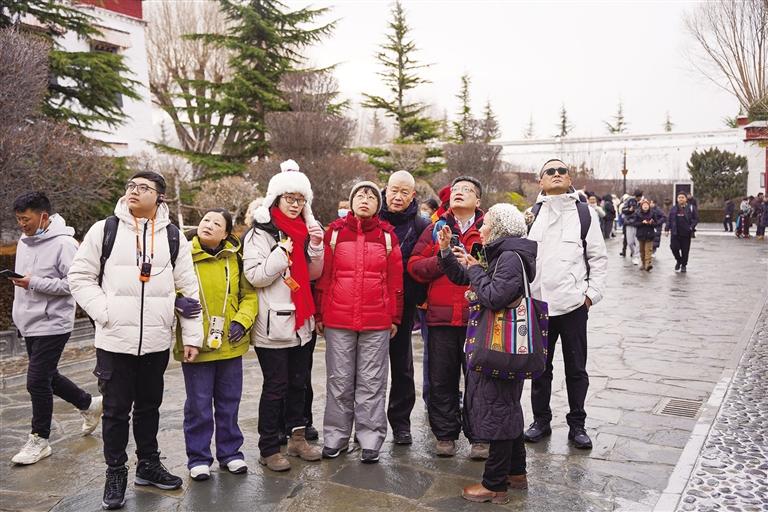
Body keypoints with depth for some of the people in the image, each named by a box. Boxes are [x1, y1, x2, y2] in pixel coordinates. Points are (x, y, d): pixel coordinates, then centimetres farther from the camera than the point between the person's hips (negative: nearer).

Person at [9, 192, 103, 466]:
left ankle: (39, 440, 13)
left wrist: (34, 283, -24)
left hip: (52, 324, -9)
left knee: (37, 382, -4)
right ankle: (89, 403, 37)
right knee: (47, 377, 18)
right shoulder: (24, 240, 9)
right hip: (28, 323, 9)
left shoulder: (63, 244, -17)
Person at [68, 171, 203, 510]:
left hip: (157, 341, 2)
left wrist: (192, 336, -1)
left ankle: (148, 465, 31)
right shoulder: (105, 229, 0)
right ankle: (115, 474, 23)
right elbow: (80, 277, 3)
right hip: (114, 339, -1)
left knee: (149, 405, 15)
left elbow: (188, 288, 4)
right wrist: (104, 311, -11)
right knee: (116, 409, 7)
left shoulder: (173, 235, 4)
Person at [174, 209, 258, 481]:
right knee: (199, 404, 8)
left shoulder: (235, 258, 2)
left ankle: (230, 452, 30)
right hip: (196, 343, -2)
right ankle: (198, 458, 23)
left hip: (230, 343, 3)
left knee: (229, 402, 15)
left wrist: (242, 320, -9)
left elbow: (249, 294, 6)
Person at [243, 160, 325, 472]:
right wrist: (283, 251, -20)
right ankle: (269, 449, 12)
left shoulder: (305, 230, 12)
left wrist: (315, 247, -4)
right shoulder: (261, 233, -6)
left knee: (299, 382, 14)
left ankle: (297, 437, 28)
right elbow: (254, 276, -14)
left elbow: (313, 275, 12)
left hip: (301, 321, 6)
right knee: (276, 386, 0)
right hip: (273, 323, -6)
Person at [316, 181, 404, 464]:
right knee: (339, 380, 9)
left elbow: (395, 280, 6)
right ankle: (335, 437, 20)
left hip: (377, 322, 0)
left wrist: (395, 317, 5)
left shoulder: (387, 235, 4)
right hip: (338, 319, 0)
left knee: (372, 381, 6)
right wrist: (319, 314, 3)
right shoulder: (335, 231, 3)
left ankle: (370, 440, 16)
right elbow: (323, 275, 4)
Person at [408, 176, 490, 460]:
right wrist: (442, 260, -12)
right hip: (441, 317, 2)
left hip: (478, 316, -1)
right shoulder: (436, 229, 11)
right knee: (442, 380, 8)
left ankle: (479, 437, 18)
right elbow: (414, 266, 3)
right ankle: (445, 434, 22)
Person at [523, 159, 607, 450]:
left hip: (573, 303, -1)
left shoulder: (585, 215, 2)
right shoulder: (531, 216, 6)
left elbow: (599, 259, 4)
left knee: (576, 368, 8)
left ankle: (577, 425, 22)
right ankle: (541, 421, 26)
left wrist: (592, 293, -4)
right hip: (538, 303, 2)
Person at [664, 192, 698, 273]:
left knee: (685, 250, 4)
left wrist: (691, 227, -12)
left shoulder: (691, 208, 2)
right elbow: (669, 220, 10)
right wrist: (667, 229, 1)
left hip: (686, 233, -1)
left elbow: (696, 219, 2)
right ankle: (678, 260, 20)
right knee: (674, 247, -7)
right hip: (675, 233, 1)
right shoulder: (673, 209, 7)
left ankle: (684, 265, 20)